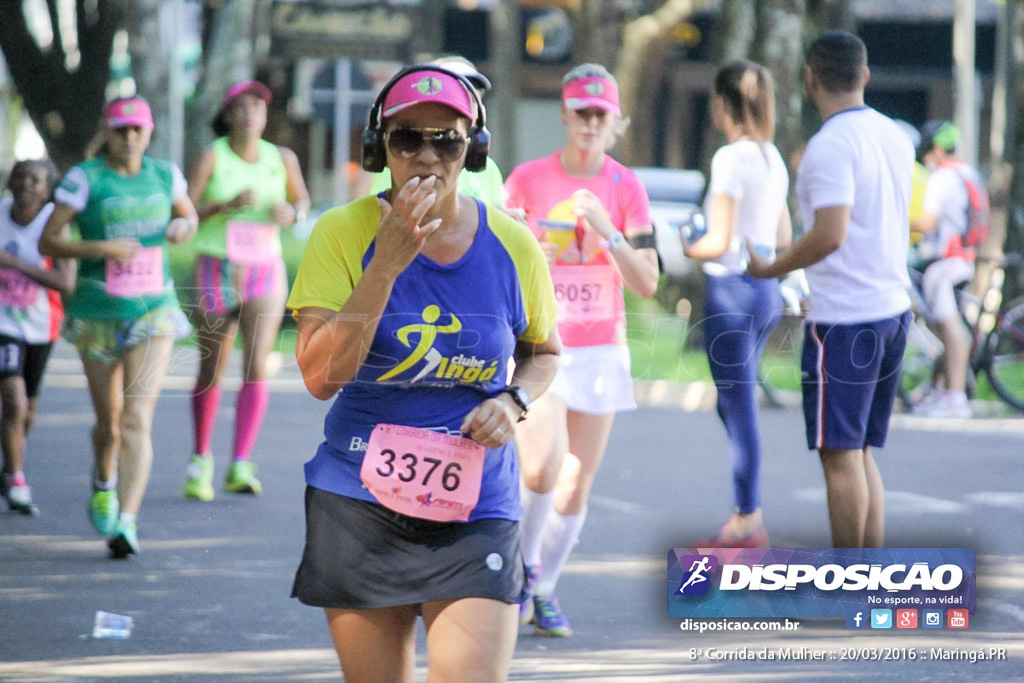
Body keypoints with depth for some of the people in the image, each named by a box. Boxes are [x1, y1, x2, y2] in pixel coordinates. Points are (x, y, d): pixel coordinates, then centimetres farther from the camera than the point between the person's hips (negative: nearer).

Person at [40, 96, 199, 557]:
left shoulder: (164, 175, 3)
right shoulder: (84, 179, -8)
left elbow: (189, 216, 21)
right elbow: (47, 243, -10)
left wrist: (183, 228, -3)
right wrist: (101, 248, -24)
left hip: (153, 313, 1)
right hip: (97, 313, -1)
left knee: (138, 419, -17)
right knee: (109, 421, 15)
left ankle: (125, 524, -23)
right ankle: (104, 481, 49)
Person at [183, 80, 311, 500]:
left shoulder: (281, 159, 2)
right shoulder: (212, 157, -7)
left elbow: (302, 199, 19)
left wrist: (292, 212, -4)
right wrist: (227, 204, -26)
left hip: (265, 275, 1)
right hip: (216, 274, -1)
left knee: (256, 368, -15)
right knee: (212, 371, 9)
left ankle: (240, 467, -15)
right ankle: (201, 459, 30)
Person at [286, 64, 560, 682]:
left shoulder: (512, 247, 0)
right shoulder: (344, 233, -6)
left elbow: (543, 351, 18)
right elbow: (321, 375, -15)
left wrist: (514, 401, -4)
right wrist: (387, 263, -21)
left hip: (475, 510, 0)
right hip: (360, 501, 0)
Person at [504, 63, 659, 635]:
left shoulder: (626, 188, 2)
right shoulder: (528, 179, -1)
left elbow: (648, 283, -3)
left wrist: (606, 232, -16)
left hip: (600, 348, 2)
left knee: (577, 483, 2)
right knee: (543, 469, -19)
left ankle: (544, 592, 18)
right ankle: (525, 563, 8)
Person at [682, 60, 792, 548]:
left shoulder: (731, 158, -14)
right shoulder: (773, 157, 10)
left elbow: (719, 243, -17)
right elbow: (783, 239, 15)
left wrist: (681, 248, -1)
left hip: (731, 288, -8)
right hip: (767, 289, 8)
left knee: (739, 409, -2)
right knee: (734, 406, 17)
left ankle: (746, 522, 3)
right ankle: (748, 514, 18)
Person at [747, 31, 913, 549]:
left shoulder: (831, 145, -15)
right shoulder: (895, 135, 11)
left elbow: (830, 235, -25)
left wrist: (769, 270, -13)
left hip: (844, 320, -8)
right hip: (893, 309, 8)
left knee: (840, 455, -2)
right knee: (861, 452, 14)